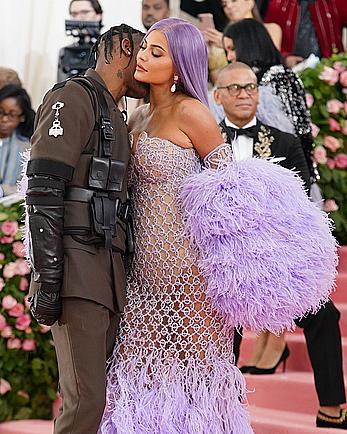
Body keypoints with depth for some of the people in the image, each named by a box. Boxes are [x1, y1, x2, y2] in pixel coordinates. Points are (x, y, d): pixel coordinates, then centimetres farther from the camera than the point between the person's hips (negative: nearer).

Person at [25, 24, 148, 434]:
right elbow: (43, 190, -13)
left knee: (95, 395, 5)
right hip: (77, 266, -9)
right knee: (85, 400, -13)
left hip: (107, 274, 9)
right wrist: (47, 277, -20)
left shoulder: (113, 118, 26)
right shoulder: (75, 97, -3)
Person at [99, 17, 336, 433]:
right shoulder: (139, 118, 13)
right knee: (145, 367, 8)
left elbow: (228, 182, -6)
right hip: (146, 267, 8)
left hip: (185, 264, -7)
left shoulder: (190, 112, -9)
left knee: (189, 366, 0)